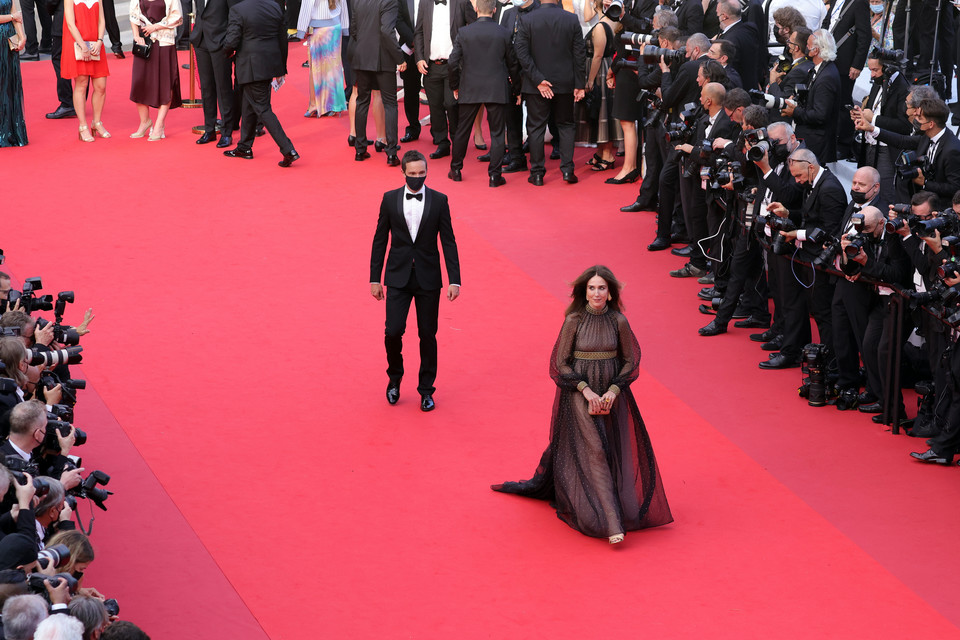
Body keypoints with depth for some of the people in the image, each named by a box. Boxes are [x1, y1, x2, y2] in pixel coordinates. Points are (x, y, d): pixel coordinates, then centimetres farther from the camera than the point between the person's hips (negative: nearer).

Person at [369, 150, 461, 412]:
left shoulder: (439, 201, -2)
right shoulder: (390, 199, 0)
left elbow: (449, 242, 0)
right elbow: (380, 240, 5)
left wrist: (454, 280, -6)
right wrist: (375, 278, 3)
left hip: (428, 279, 0)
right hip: (398, 277, 0)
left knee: (428, 335, 5)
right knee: (393, 331, -9)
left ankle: (426, 390, 19)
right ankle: (395, 377, 19)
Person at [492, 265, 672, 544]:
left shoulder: (618, 321, -3)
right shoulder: (573, 321, -9)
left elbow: (629, 361, 4)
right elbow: (562, 364, -6)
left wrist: (613, 391, -10)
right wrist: (587, 390, -15)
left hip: (611, 394, 4)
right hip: (579, 394, -3)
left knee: (612, 452, 6)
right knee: (593, 452, -11)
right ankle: (611, 523, -16)